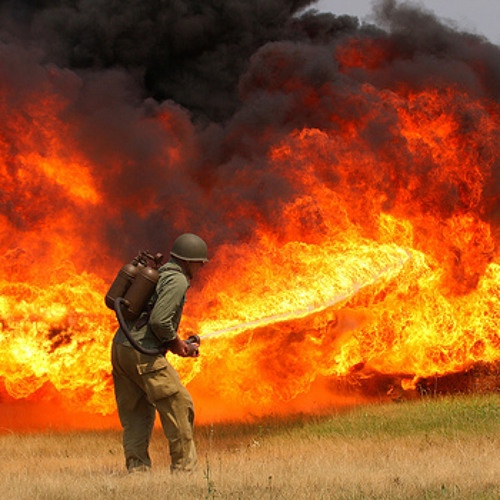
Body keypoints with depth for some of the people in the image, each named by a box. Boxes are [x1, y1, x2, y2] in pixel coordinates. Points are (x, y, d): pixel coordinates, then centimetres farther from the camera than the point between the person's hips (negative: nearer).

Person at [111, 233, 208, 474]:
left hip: (120, 347, 9)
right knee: (179, 404, 0)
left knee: (136, 413, 14)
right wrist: (175, 343, -3)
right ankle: (183, 467, 3)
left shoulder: (158, 275, 22)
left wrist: (178, 343, 20)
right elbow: (159, 320, -21)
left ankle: (137, 469, 11)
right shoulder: (177, 281, -8)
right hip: (142, 354, -9)